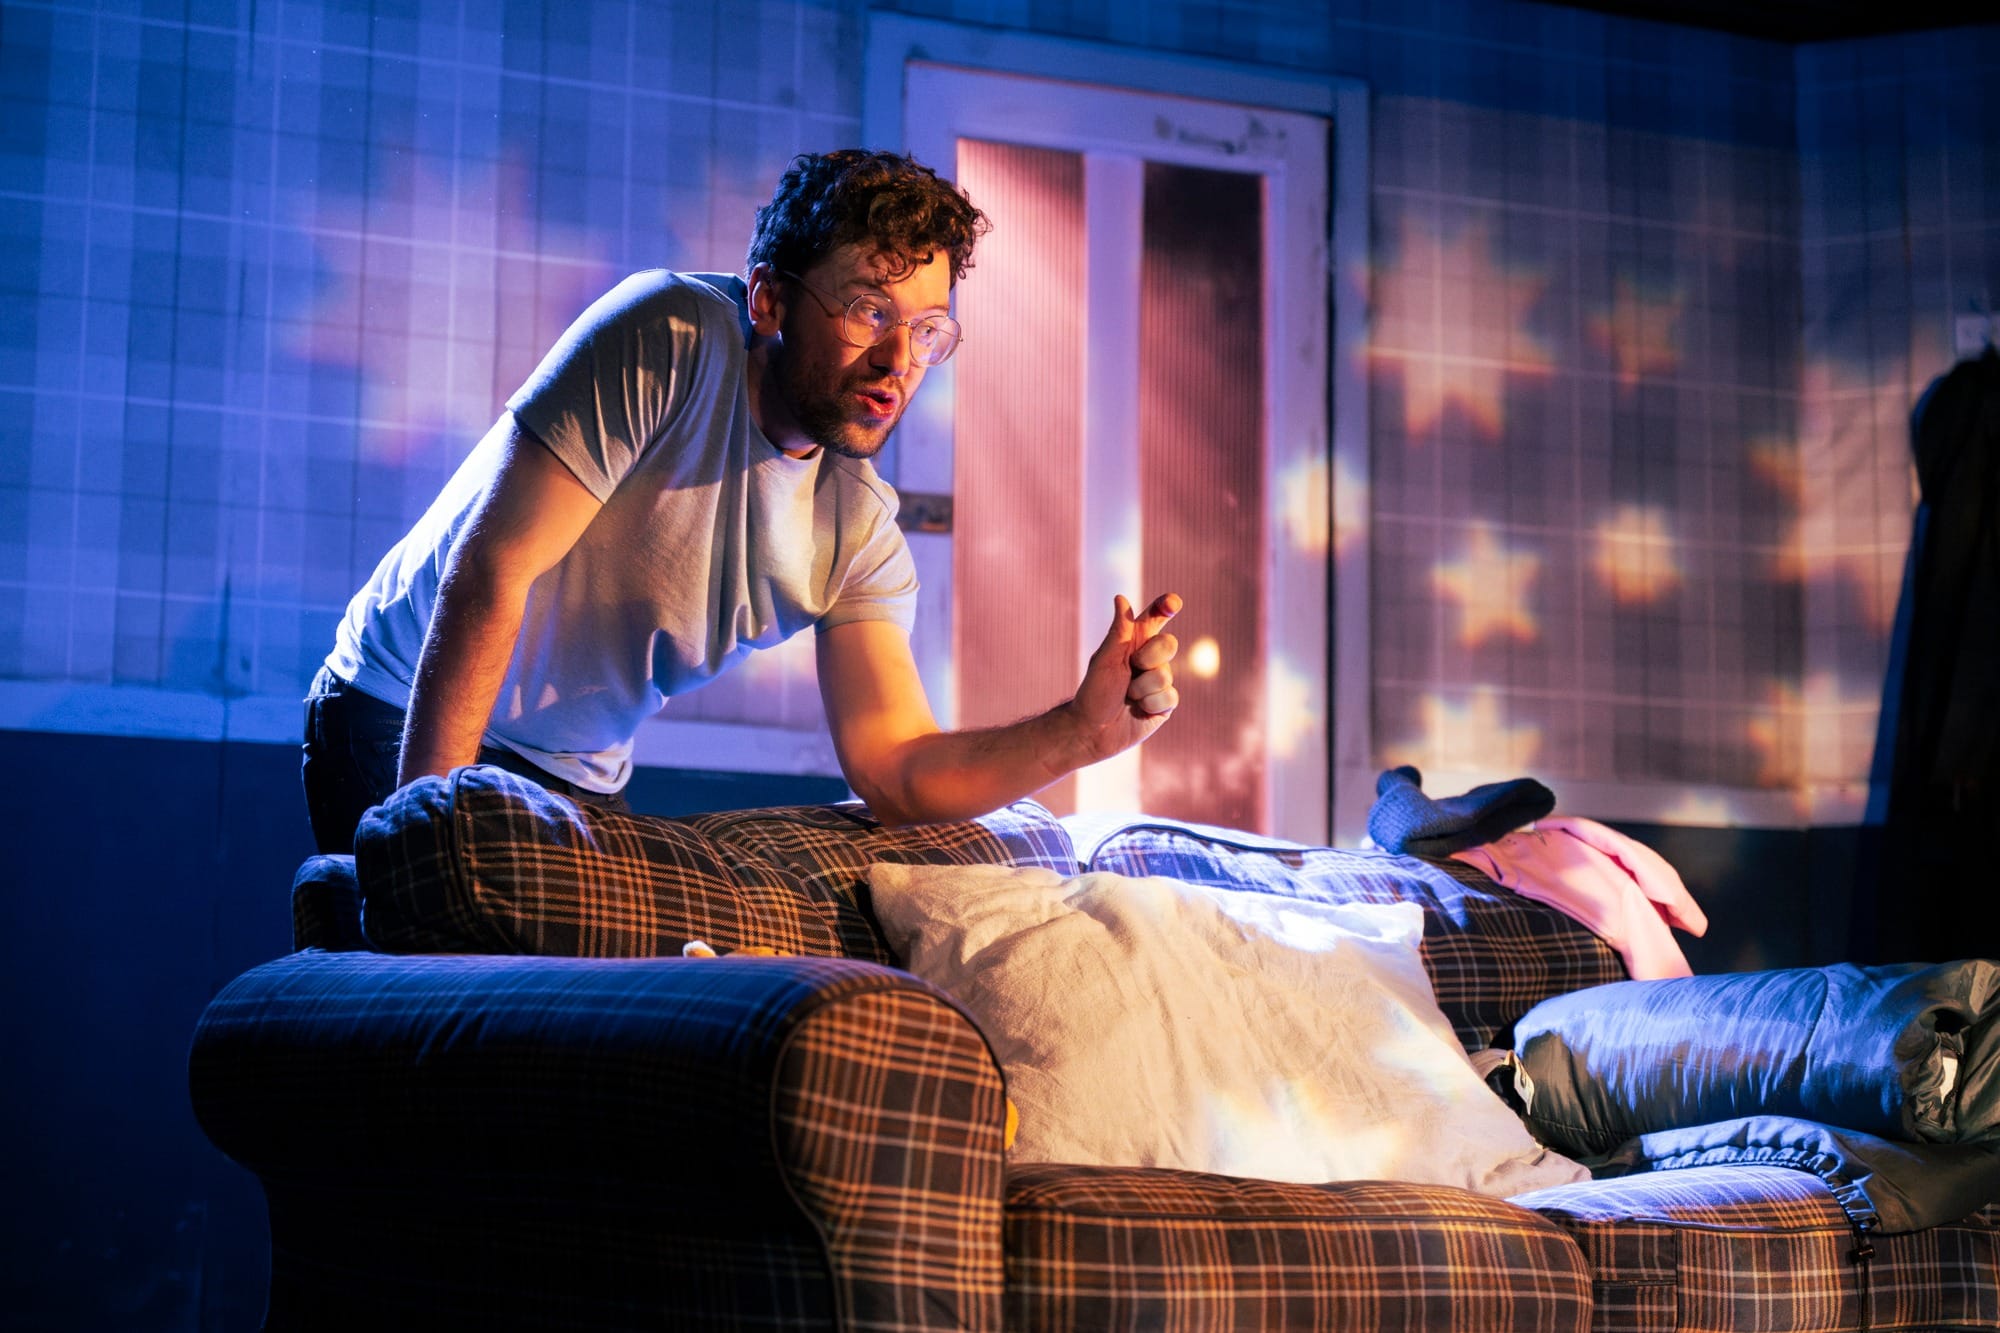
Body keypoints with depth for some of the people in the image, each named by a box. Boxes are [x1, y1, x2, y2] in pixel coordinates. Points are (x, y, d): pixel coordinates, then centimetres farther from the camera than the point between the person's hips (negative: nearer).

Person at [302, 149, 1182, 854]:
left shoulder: (859, 532, -7)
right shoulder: (672, 340, -24)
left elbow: (893, 768, -13)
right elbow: (488, 574, -28)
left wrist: (1085, 729, -30)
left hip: (577, 780, 6)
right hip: (404, 721, -6)